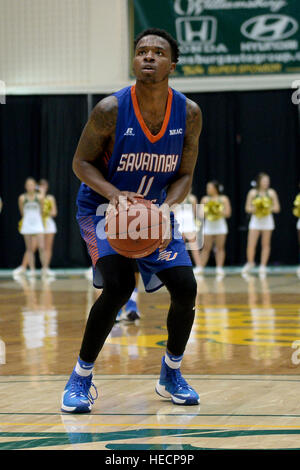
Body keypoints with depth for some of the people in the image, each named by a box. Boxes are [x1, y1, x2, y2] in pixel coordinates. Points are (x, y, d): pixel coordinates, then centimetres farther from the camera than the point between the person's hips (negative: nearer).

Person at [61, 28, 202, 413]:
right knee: (118, 288, -23)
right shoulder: (111, 110, -21)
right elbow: (81, 162, -10)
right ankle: (80, 378, -5)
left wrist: (164, 208, -24)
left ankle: (171, 374, 17)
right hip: (102, 208, -4)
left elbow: (184, 176, -4)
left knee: (185, 288, -8)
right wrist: (114, 195, -28)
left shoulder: (188, 114, -12)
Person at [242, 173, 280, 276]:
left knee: (266, 244, 2)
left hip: (267, 220, 0)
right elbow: (247, 208, 2)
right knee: (251, 244, -6)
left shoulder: (271, 192, 2)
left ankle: (263, 266, 9)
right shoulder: (253, 192, 1)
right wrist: (254, 208, -18)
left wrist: (269, 208, -16)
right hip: (255, 219, 0)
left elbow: (277, 208, 2)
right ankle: (250, 263, 16)